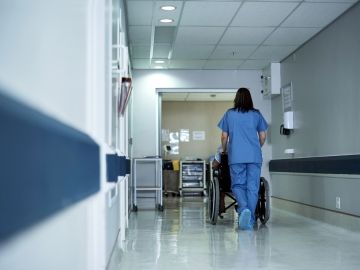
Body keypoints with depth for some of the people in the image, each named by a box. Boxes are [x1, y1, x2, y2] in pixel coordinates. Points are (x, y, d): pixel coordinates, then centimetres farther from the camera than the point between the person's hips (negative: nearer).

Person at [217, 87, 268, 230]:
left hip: (236, 156, -1)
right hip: (255, 156, 1)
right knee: (252, 187, 4)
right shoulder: (256, 114, 8)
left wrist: (224, 150, 24)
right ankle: (250, 219, 3)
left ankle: (243, 209, -22)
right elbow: (263, 136, 11)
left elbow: (224, 136, 7)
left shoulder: (229, 114, 5)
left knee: (238, 185, 5)